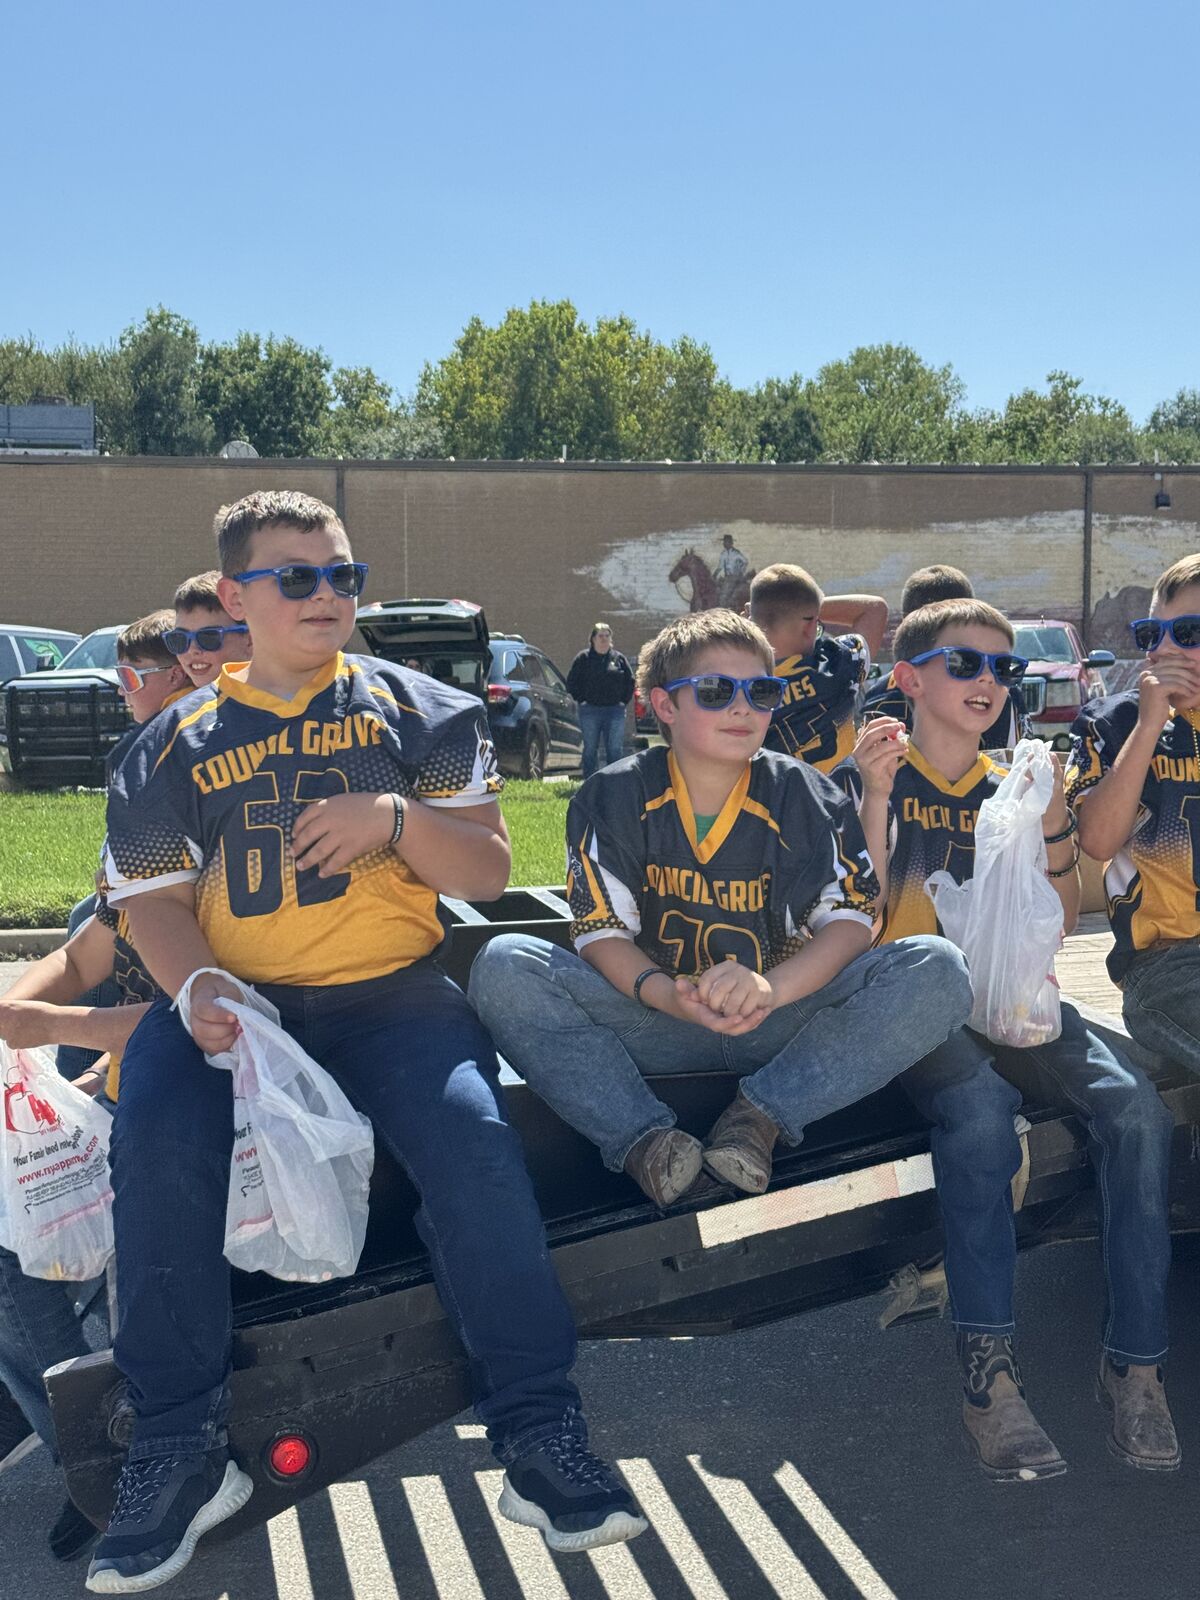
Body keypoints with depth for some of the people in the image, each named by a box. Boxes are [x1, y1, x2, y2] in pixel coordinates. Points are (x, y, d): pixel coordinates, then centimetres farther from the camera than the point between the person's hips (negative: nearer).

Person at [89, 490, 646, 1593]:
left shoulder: (414, 709, 11)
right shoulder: (179, 746, 14)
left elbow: (488, 870, 8)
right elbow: (156, 899, 10)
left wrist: (395, 816, -13)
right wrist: (194, 986, -12)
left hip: (386, 989, -1)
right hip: (234, 997, 1)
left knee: (470, 1129, -30)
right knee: (155, 1139, -29)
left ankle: (539, 1432, -17)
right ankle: (180, 1451, -12)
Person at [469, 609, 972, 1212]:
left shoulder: (808, 797, 1)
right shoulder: (613, 798, 0)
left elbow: (850, 919, -7)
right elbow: (600, 933, -7)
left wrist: (770, 989, -28)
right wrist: (667, 994, -29)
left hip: (781, 1025, 1)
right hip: (654, 1023, -1)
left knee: (938, 969, -22)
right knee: (504, 965, -25)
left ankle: (761, 1116, -22)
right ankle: (645, 1139, -30)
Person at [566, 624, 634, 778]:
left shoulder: (618, 658, 8)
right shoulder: (583, 658, 3)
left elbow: (630, 681, 14)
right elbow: (571, 683, 6)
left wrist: (624, 701, 5)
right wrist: (582, 700, -1)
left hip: (615, 711, 1)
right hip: (590, 711, -1)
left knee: (616, 749, 0)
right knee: (590, 749, 3)